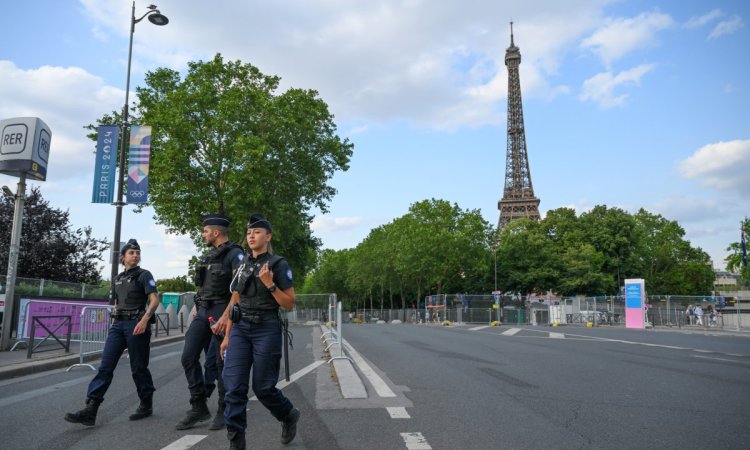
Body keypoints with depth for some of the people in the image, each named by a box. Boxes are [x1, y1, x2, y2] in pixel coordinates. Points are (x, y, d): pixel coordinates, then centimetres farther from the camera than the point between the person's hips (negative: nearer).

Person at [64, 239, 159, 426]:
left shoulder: (144, 275, -1)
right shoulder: (118, 278, 17)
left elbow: (154, 300, -12)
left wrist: (144, 319, -25)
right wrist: (113, 323, 18)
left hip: (136, 325, -5)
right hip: (118, 325, 6)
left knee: (138, 367, 2)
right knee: (105, 366, -3)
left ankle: (146, 405, 18)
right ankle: (90, 410, -6)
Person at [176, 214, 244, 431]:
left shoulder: (234, 254, -9)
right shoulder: (210, 255, 17)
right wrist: (197, 308, 17)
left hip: (221, 312, -8)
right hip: (203, 312, 8)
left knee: (221, 362, -1)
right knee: (189, 357, 0)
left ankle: (224, 411, 13)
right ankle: (199, 407, 10)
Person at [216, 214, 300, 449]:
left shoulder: (279, 264, -4)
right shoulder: (241, 265, 11)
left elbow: (289, 304, -6)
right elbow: (234, 302, 14)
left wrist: (269, 284, -19)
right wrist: (227, 335, 11)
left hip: (266, 330, -4)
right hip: (240, 329, 5)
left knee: (263, 387, 2)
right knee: (233, 386, -4)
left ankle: (289, 415, 31)